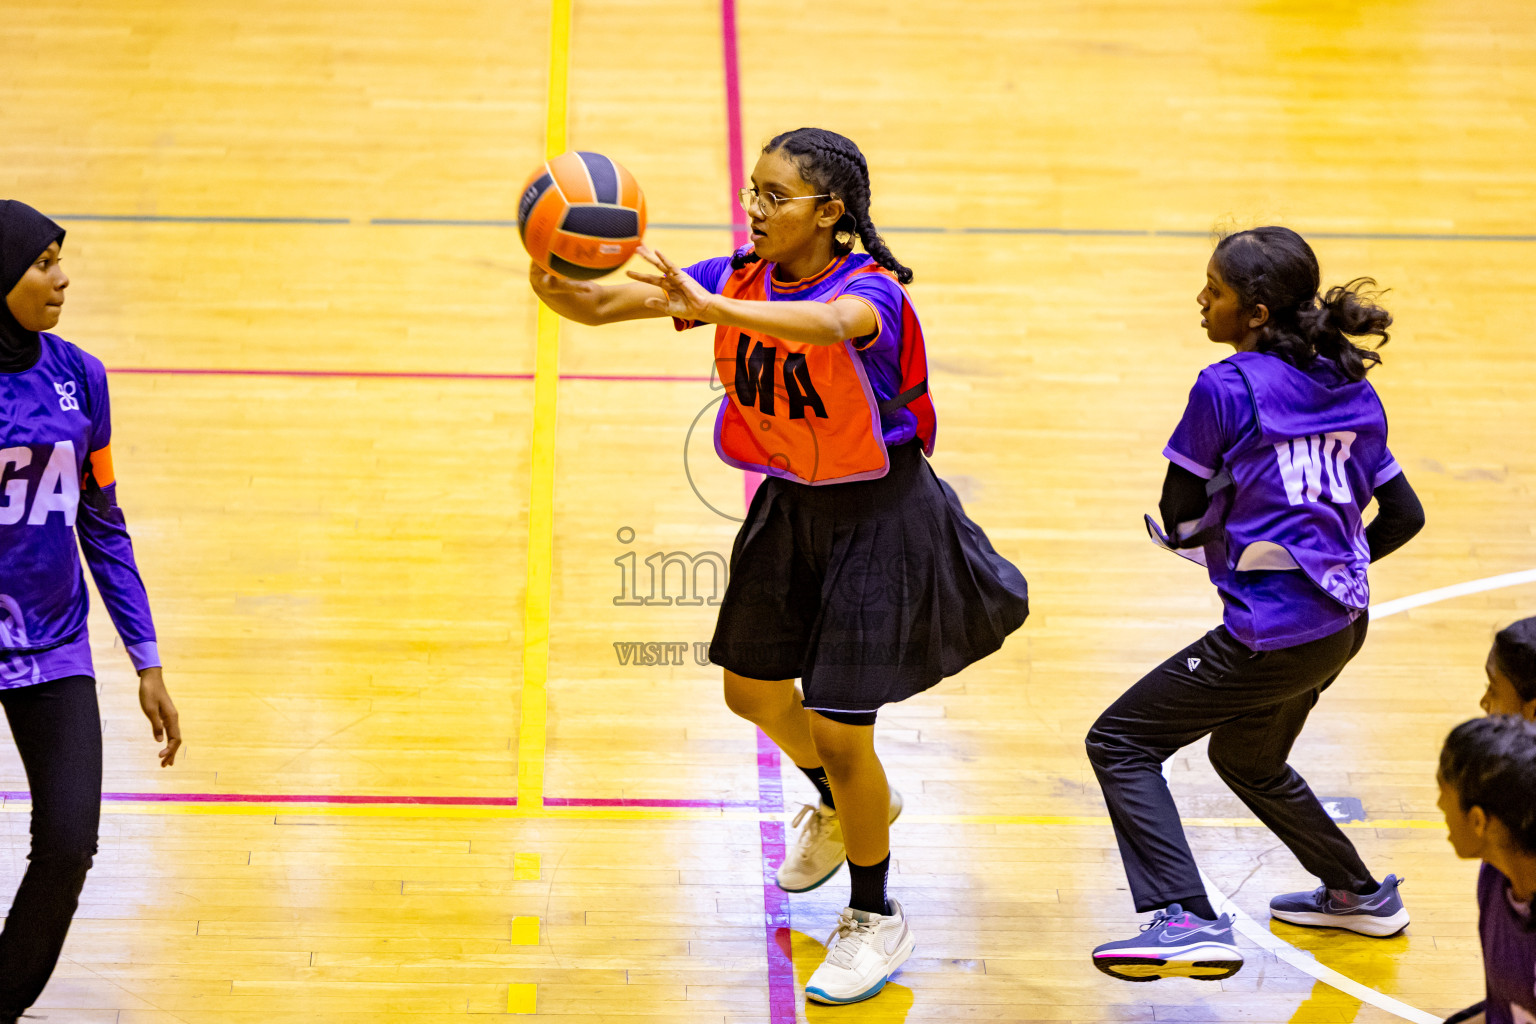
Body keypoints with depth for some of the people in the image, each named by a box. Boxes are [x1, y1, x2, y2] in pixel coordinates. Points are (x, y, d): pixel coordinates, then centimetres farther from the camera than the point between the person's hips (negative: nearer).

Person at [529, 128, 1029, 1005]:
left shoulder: (869, 290, -26)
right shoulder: (740, 278, -9)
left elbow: (827, 325, -52)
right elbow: (604, 305, -17)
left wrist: (713, 308, -66)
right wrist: (557, 289, -41)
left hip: (878, 514, -7)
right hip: (791, 504, 7)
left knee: (839, 731, -5)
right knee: (752, 690, 21)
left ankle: (876, 920, 18)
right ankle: (845, 805, 53)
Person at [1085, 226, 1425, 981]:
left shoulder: (1225, 389, -13)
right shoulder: (1351, 389, 8)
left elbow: (1177, 516, -6)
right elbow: (1403, 515, 12)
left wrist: (1205, 531, 16)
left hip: (1271, 633, -8)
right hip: (1342, 625, 9)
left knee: (1120, 742, -2)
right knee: (1248, 759, 32)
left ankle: (1188, 921, -15)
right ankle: (1358, 894, 44)